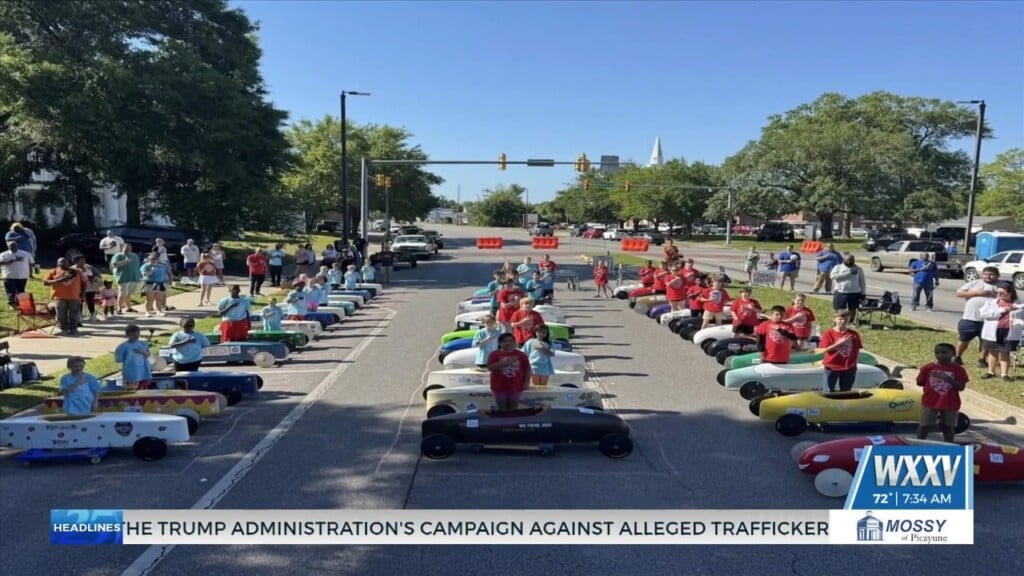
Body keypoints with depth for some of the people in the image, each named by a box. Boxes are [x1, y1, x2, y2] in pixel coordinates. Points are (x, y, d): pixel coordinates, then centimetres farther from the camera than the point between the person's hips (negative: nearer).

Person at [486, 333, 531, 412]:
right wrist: (505, 362, -22)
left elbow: (527, 369, 5)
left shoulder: (521, 355, 1)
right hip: (499, 387, -1)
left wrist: (526, 382, -4)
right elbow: (490, 367, -15)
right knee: (501, 410, 8)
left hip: (516, 387, 1)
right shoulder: (495, 354, -5)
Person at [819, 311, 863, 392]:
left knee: (845, 392, 11)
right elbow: (824, 350, -13)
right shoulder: (829, 333, -6)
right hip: (831, 367, -2)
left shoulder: (854, 334, 1)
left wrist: (854, 363, -1)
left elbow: (857, 350, 6)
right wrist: (839, 343, -19)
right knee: (828, 391, 2)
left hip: (849, 368, 3)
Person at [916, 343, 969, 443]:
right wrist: (930, 385, -7)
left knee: (948, 427, 13)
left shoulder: (958, 369, -6)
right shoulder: (928, 367, -5)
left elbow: (962, 387, -12)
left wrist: (948, 379, -23)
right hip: (930, 402, 0)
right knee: (924, 425, 8)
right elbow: (919, 382, 3)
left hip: (950, 403, 0)